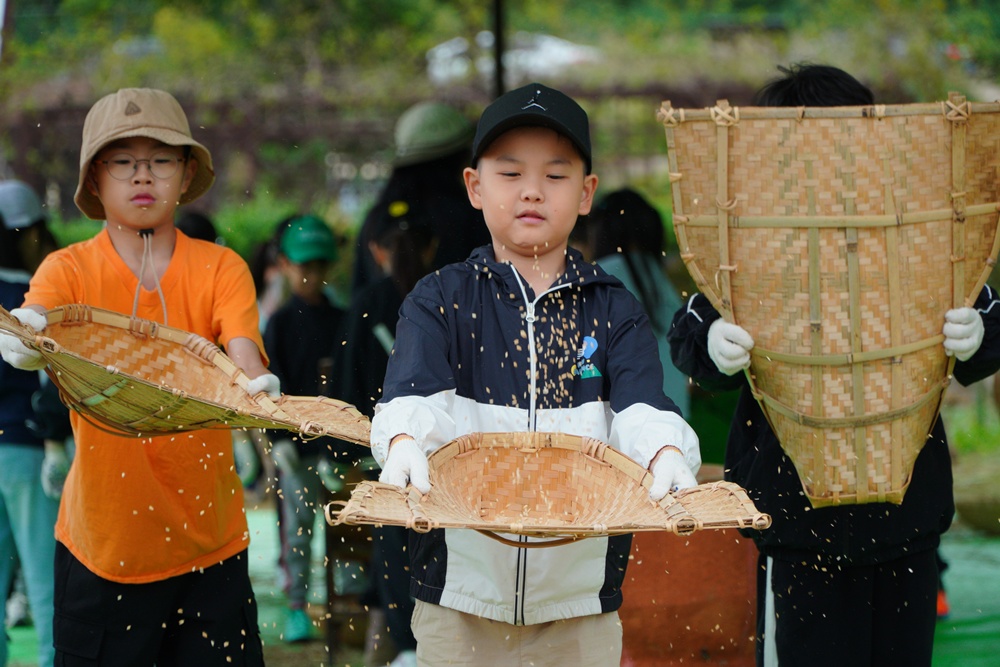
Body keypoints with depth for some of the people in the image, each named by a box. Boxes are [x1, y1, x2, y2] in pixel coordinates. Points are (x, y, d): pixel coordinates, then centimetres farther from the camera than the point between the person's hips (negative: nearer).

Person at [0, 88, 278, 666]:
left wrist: (257, 387, -38)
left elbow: (243, 352, -14)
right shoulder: (71, 269, -1)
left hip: (208, 540, 1)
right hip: (104, 545, -1)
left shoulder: (221, 268, 2)